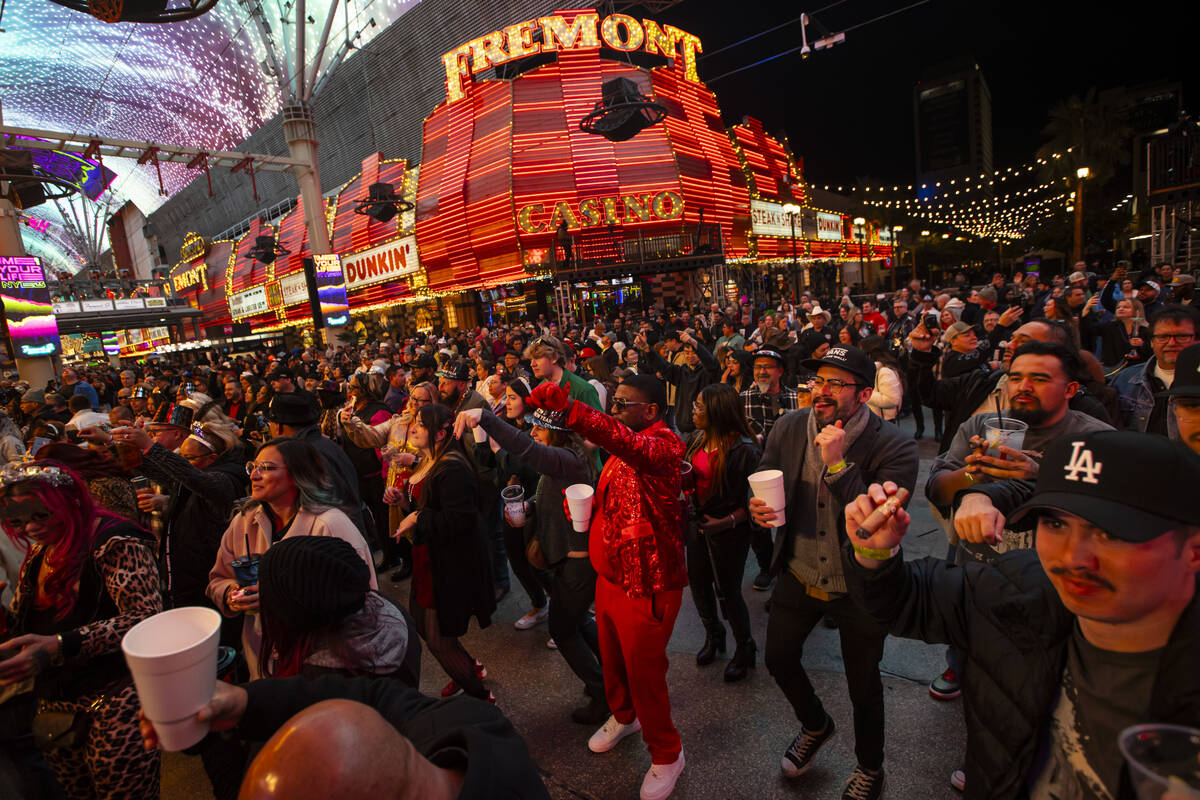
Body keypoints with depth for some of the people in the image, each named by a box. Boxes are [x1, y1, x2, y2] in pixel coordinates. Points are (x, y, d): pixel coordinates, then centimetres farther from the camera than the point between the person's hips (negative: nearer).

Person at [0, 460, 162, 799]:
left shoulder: (115, 542, -15)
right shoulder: (39, 554, 11)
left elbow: (147, 618, -25)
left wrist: (59, 647, -34)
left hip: (115, 694, -7)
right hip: (54, 701, 8)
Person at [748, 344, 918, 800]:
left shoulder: (894, 448, -23)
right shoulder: (790, 428, -9)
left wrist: (839, 465, -35)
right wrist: (757, 506, -21)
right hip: (798, 575, 4)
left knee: (863, 686, 15)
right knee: (779, 659, 20)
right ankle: (815, 725, 53)